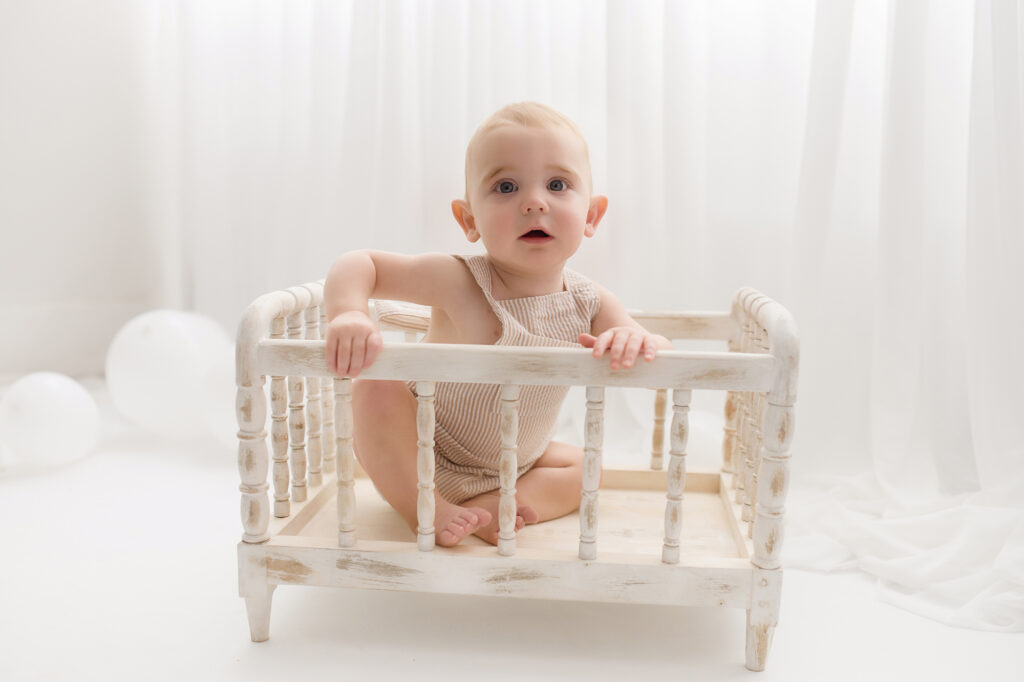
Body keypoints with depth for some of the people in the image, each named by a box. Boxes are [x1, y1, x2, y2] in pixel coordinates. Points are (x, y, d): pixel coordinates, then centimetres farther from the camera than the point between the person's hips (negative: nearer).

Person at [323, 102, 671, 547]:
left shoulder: (590, 305, -17)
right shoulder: (458, 283, -28)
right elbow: (358, 265, -24)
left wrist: (639, 342, -44)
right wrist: (349, 315, -47)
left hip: (509, 465, 5)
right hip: (415, 459, -4)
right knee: (376, 390, -28)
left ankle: (492, 505, -12)